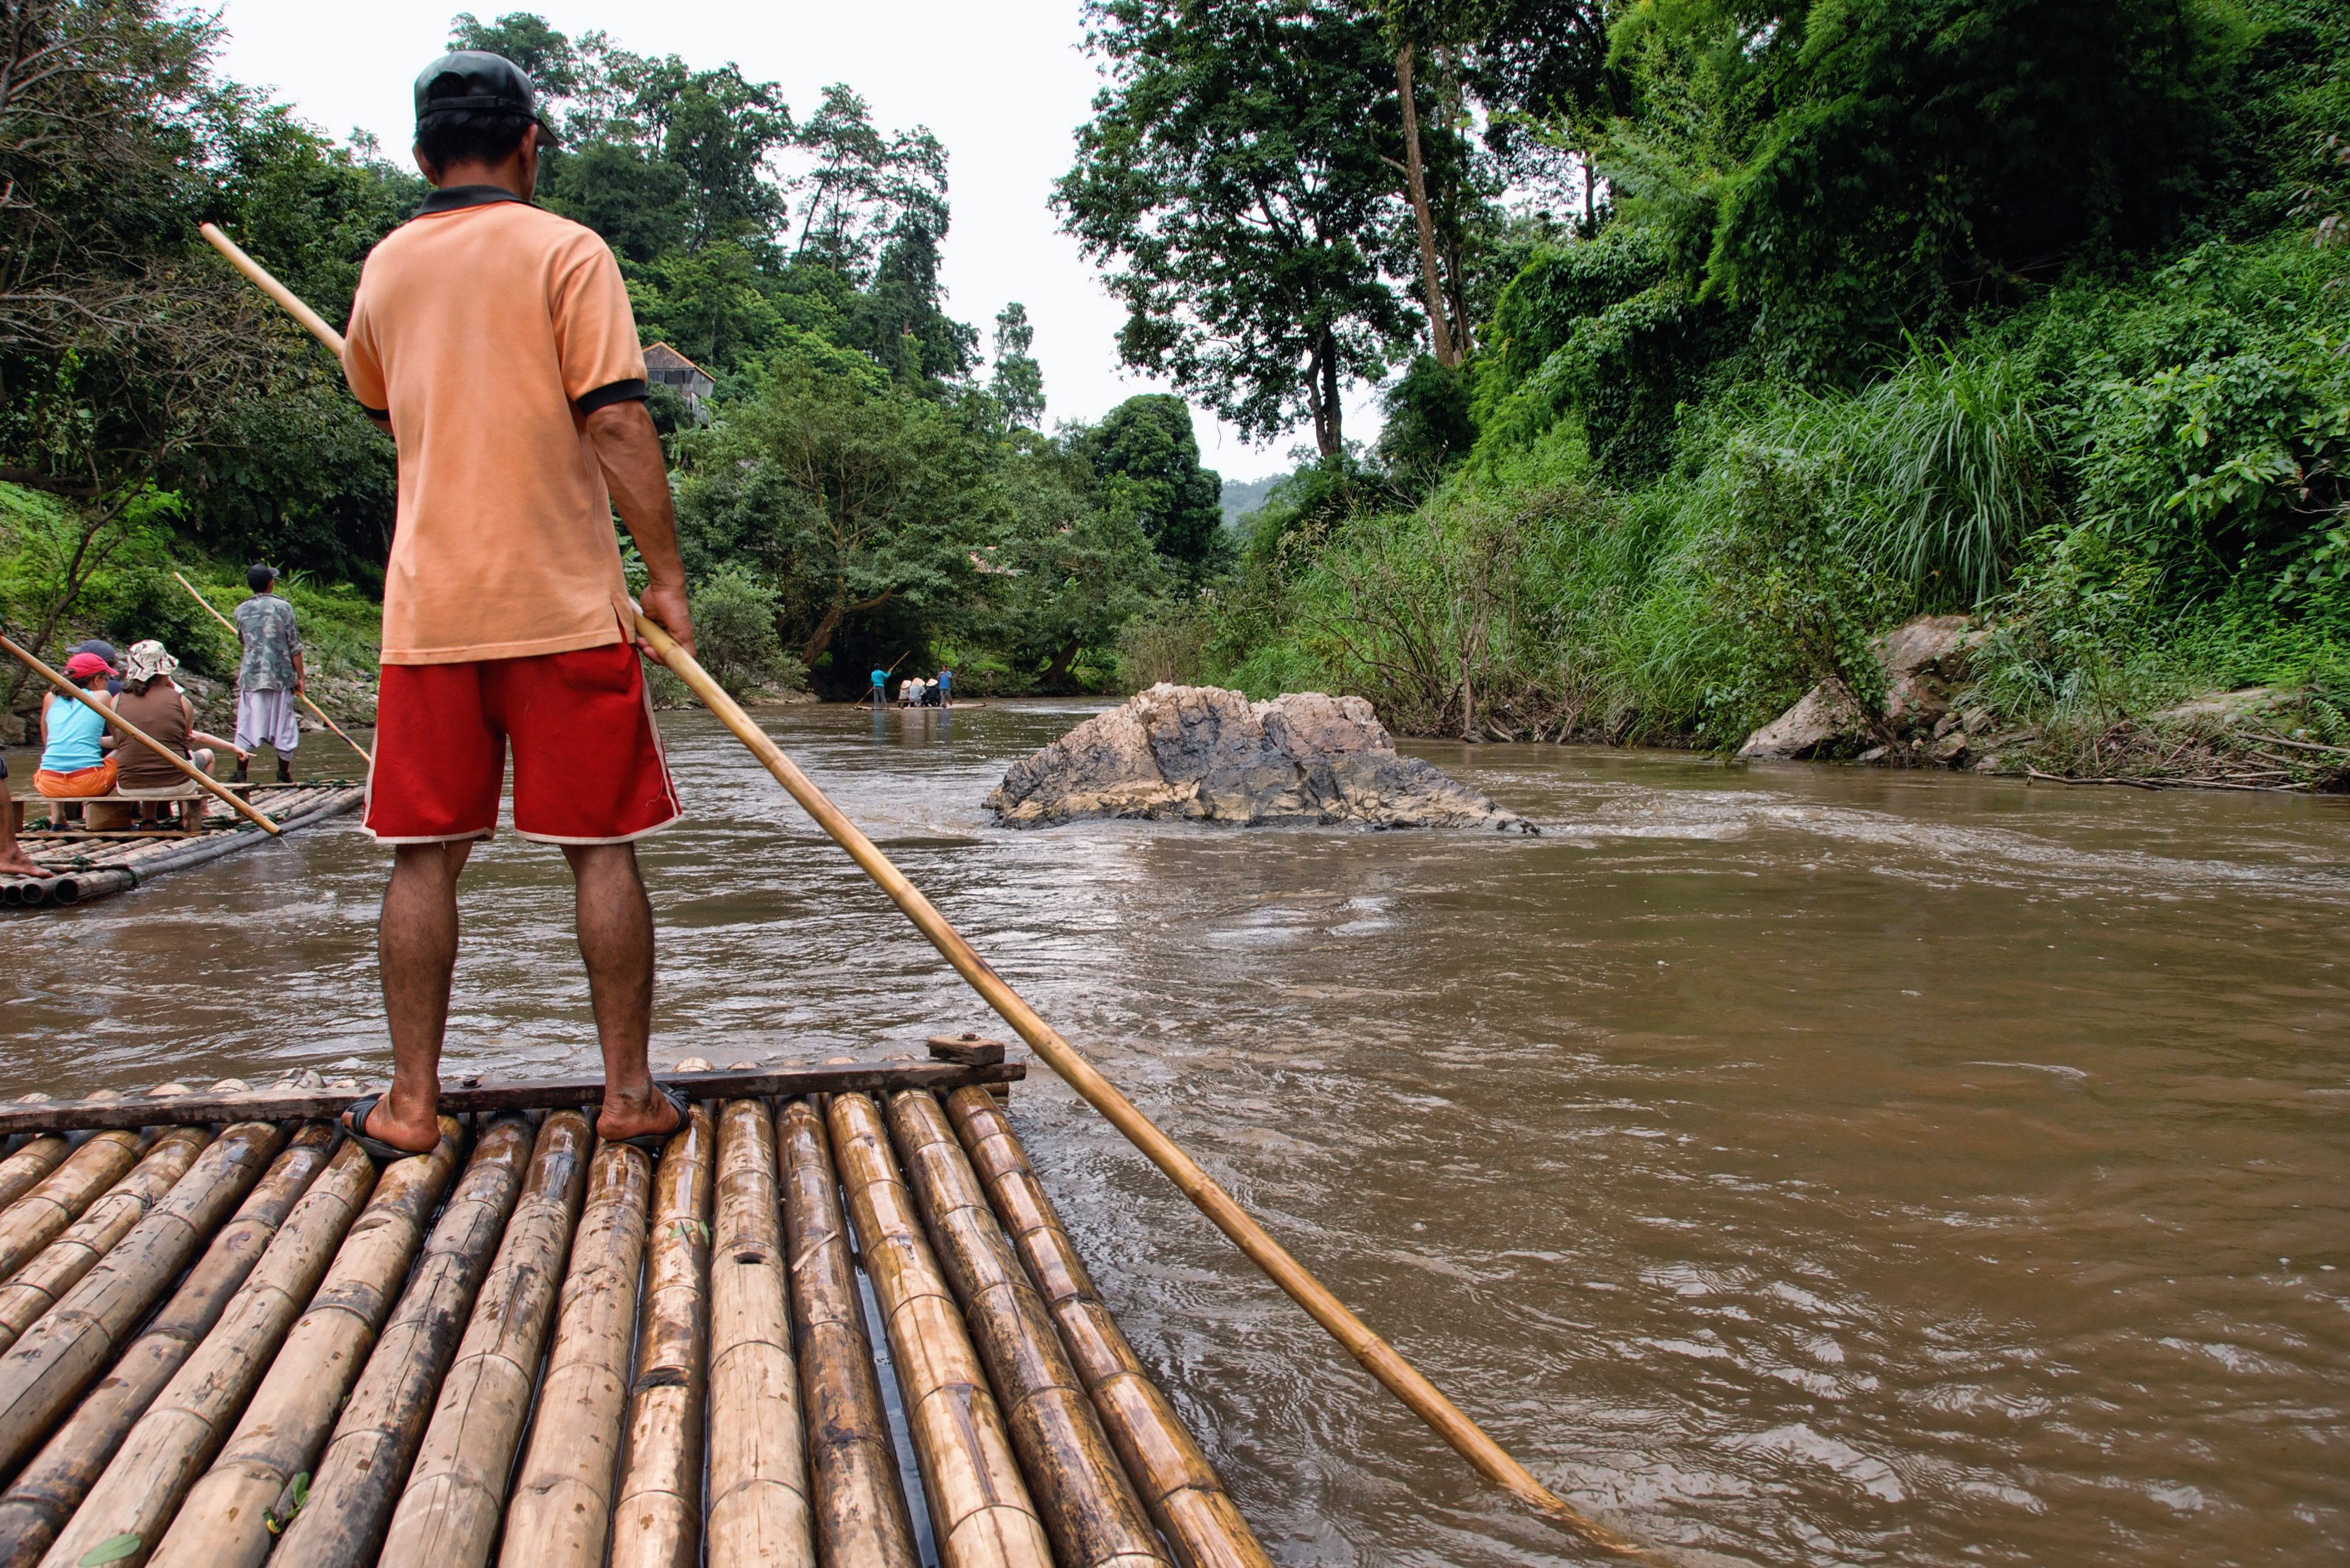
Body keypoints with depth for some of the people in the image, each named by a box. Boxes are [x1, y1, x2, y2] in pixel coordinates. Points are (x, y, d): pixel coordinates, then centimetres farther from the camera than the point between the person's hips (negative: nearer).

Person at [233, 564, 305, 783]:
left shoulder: (242, 610, 5)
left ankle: (241, 774, 6)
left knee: (247, 725, 6)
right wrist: (300, 677, 1)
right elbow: (295, 646, -5)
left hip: (251, 677, 2)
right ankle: (284, 775, 9)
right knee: (283, 724, 5)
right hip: (280, 677, -2)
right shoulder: (282, 607, -5)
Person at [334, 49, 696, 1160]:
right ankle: (629, 1092, 8)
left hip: (428, 606, 4)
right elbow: (616, 424, -11)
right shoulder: (567, 252, -3)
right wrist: (666, 573, -8)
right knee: (602, 848, 3)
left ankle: (411, 1101, 13)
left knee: (425, 854, 8)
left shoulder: (384, 268, 13)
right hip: (562, 603, -4)